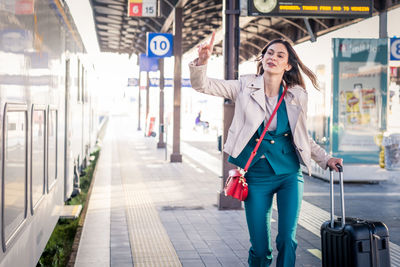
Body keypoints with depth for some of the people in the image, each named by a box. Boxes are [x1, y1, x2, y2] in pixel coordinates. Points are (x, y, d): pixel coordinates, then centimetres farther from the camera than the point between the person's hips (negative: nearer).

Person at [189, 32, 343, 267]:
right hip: (257, 177, -1)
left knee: (287, 241, -4)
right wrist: (202, 60, -24)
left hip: (290, 174, 1)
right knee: (260, 248, 2)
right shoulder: (246, 87, -2)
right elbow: (202, 85, -7)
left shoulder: (297, 96, 2)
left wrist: (326, 159, 7)